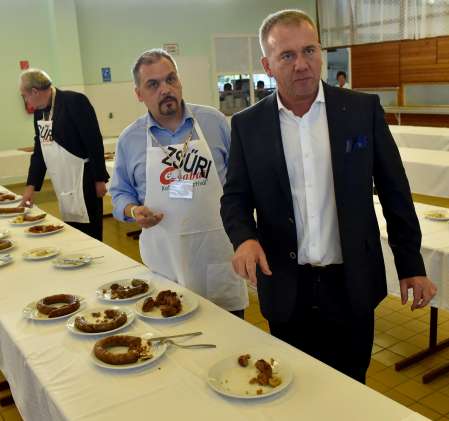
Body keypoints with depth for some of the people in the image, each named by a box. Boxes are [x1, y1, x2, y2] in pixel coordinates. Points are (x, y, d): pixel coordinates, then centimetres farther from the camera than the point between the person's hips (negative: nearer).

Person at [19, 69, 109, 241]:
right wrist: (31, 186, 12)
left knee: (89, 234, -1)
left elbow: (95, 142, -14)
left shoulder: (74, 101, -12)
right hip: (62, 186, 8)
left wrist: (100, 179, -14)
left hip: (83, 182, -7)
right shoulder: (39, 111, 12)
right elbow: (38, 152, 17)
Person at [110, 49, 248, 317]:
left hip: (218, 247, 0)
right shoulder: (129, 140, 4)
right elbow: (120, 193, 13)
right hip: (165, 256, 1)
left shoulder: (214, 121, 2)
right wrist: (134, 211, -8)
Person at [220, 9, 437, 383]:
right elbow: (236, 197, 3)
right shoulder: (247, 125, -2)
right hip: (286, 288, 1)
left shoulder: (364, 109, -4)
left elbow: (394, 192, 1)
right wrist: (245, 238, -18)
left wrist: (411, 265, 1)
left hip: (351, 284, 0)